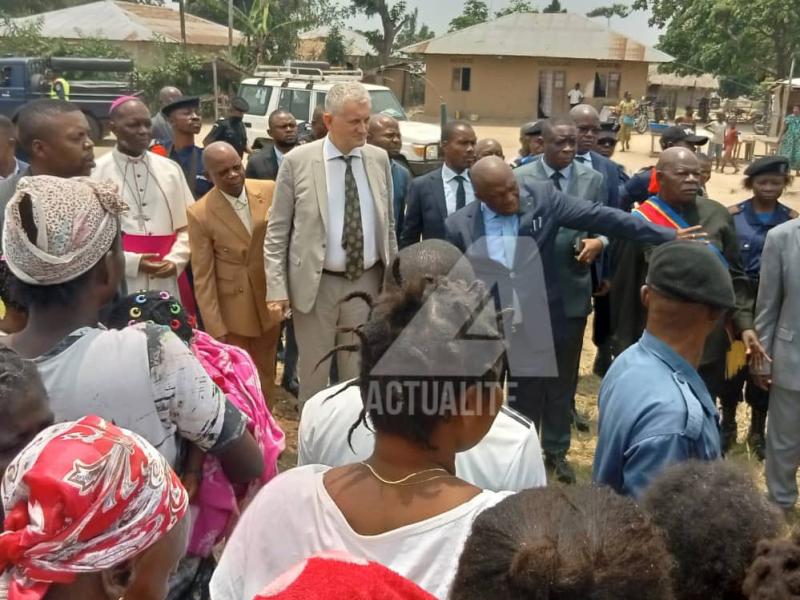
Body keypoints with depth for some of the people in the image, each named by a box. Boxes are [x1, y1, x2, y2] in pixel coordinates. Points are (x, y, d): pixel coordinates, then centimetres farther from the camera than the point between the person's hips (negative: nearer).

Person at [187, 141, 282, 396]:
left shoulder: (271, 191, -8)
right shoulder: (200, 214, -15)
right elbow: (203, 277, -12)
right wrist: (215, 328, -13)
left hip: (270, 300, 3)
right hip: (232, 311, -3)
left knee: (266, 376, 19)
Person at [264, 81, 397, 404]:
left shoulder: (380, 159, 3)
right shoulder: (297, 161, -7)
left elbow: (388, 224, 11)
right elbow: (276, 231, -4)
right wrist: (277, 288, -10)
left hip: (367, 282, 3)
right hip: (315, 285, -2)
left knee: (359, 373, 14)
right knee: (313, 373, 11)